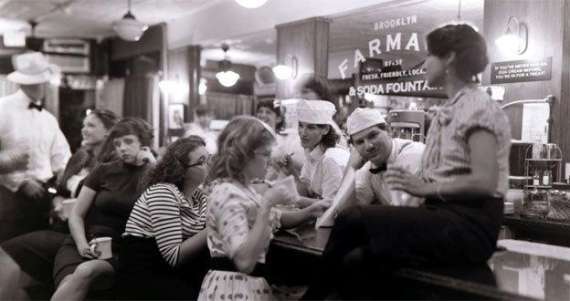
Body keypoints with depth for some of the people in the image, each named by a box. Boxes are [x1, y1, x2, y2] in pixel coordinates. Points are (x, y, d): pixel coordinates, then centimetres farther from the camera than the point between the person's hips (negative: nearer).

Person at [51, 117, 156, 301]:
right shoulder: (103, 172, 10)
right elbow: (76, 215, 10)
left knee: (86, 271, -34)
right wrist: (82, 244, -9)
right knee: (68, 285, -31)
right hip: (84, 245, 1)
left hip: (119, 251, -1)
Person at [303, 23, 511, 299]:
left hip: (470, 225, -8)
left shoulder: (478, 107, -10)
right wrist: (415, 182, -4)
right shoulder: (450, 110, 17)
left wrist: (425, 187, -18)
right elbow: (448, 174, 12)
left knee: (352, 219, -20)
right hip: (445, 216, 8)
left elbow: (485, 182, -20)